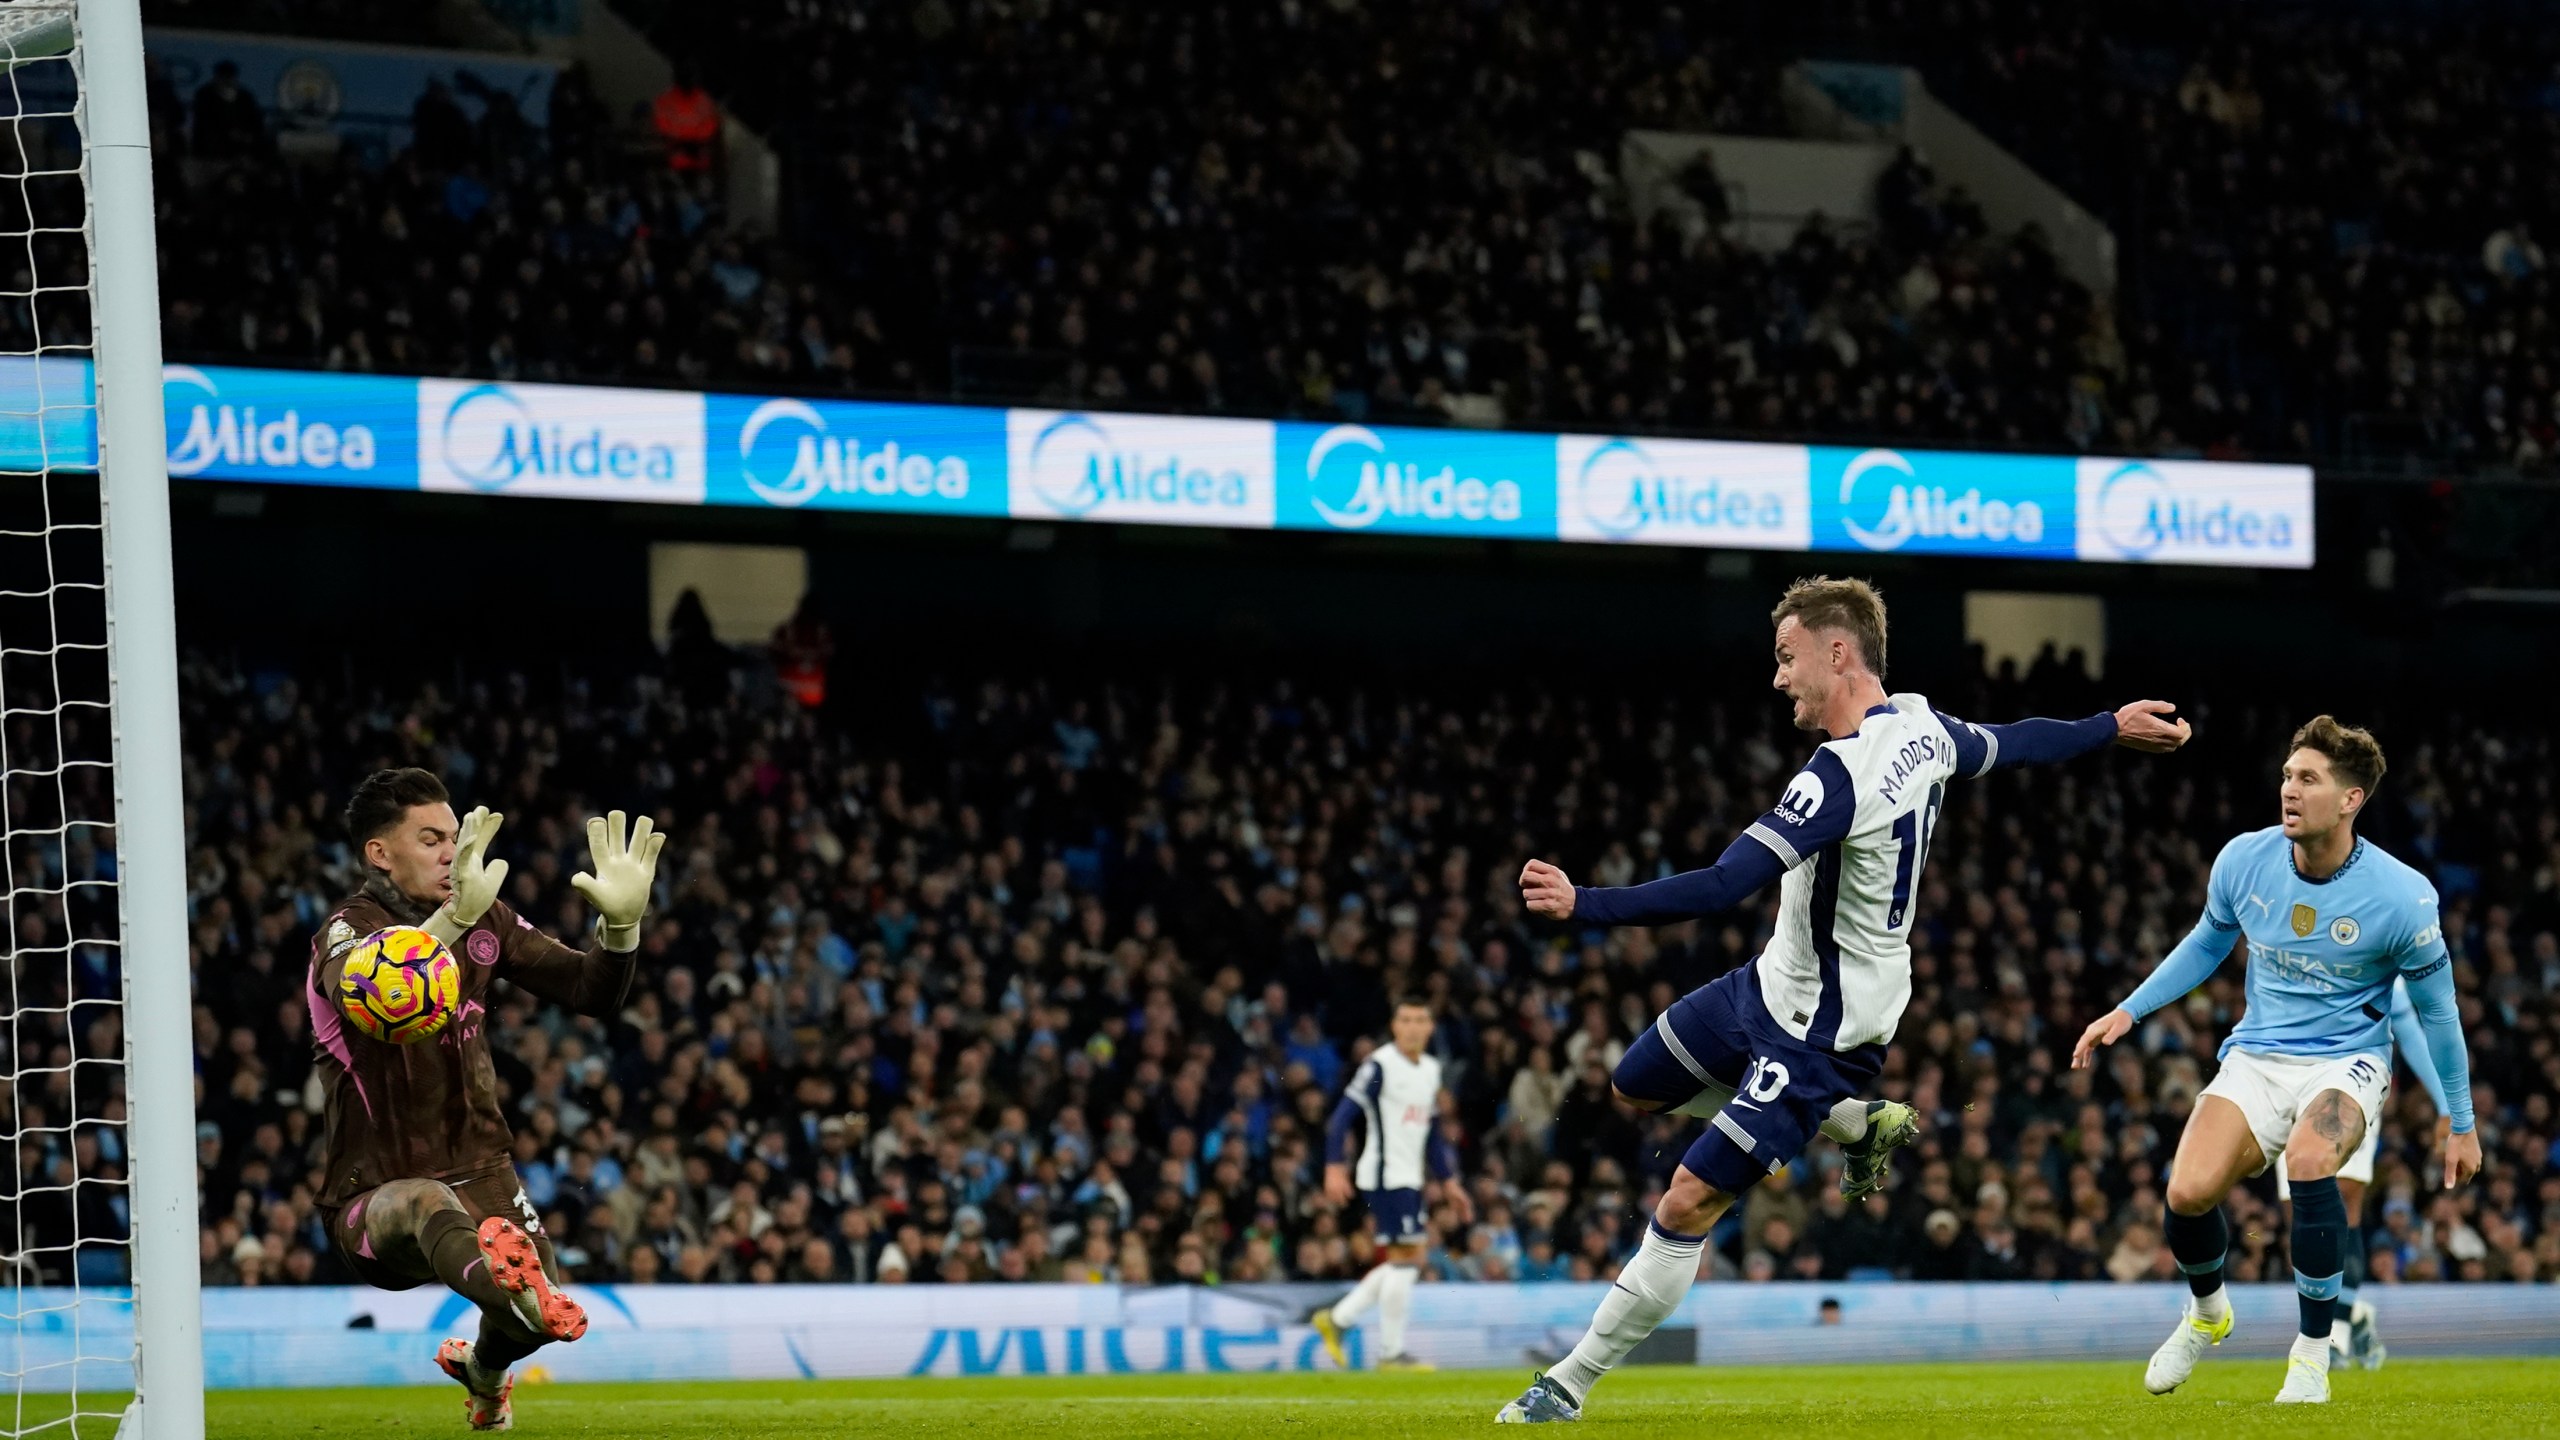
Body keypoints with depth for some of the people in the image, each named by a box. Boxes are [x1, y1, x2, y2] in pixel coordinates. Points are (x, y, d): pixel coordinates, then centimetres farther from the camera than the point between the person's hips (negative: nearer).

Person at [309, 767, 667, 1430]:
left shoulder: (486, 923, 5)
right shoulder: (348, 928, -14)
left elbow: (592, 992, 5)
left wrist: (622, 922, -17)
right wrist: (455, 918, -54)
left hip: (480, 1170, 6)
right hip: (373, 1194, -6)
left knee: (546, 1314, -10)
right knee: (428, 1204, -39)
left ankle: (483, 1368, 29)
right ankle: (504, 1281, -75)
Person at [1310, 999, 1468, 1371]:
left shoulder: (1430, 1069, 15)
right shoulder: (1379, 1065, -10)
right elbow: (1343, 1116, -13)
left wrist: (1447, 1182, 22)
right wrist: (1334, 1168, -20)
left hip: (1409, 1180, 9)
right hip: (1384, 1176, -9)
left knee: (1403, 1264, 9)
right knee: (1406, 1257, -9)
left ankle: (1335, 1318, 17)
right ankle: (1391, 1351, -2)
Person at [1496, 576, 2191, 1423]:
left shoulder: (1843, 772, -32)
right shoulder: (1925, 728, -4)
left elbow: (1724, 887, -38)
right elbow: (2015, 745, 15)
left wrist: (1583, 906, -41)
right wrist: (2115, 728, 36)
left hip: (1817, 1034, -10)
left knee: (1688, 1206, -7)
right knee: (1637, 1088, 21)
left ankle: (1570, 1385, -1)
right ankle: (1855, 1123, 26)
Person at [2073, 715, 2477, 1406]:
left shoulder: (2401, 897, -15)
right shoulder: (2244, 860, -6)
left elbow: (2436, 1008, -1)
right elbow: (2207, 943, 16)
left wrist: (2461, 1123, 5)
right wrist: (2129, 1011, 10)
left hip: (2347, 1060, -3)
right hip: (2257, 1056, 3)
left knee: (2307, 1162, -37)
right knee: (2188, 1192, -22)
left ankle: (2311, 1356, -18)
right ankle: (2207, 1312, 15)